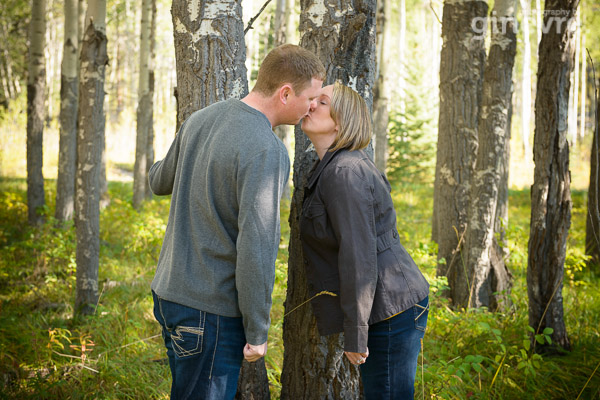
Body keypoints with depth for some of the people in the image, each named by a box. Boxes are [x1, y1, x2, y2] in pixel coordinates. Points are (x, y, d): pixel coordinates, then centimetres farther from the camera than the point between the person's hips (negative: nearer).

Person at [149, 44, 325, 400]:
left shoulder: (200, 120, 5)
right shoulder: (266, 151, -21)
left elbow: (161, 182, 22)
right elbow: (256, 247, -24)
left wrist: (161, 167, 46)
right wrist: (258, 332, -15)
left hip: (169, 290, 9)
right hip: (210, 309, -8)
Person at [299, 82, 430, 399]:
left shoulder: (345, 172, -18)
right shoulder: (329, 167, 14)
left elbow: (358, 257, -22)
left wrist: (355, 335, -19)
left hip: (390, 309, -10)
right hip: (391, 306, 10)